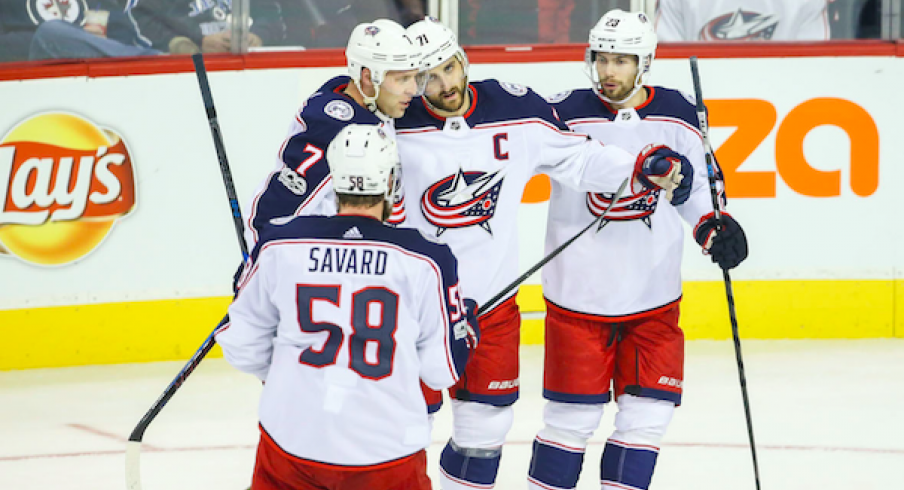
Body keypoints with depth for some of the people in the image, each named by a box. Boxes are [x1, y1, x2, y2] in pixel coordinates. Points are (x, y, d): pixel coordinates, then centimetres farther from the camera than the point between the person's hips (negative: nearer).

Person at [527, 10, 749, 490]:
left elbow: (694, 186, 13)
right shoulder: (566, 114, -9)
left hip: (654, 297, 3)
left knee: (647, 415, 4)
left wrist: (713, 226, -2)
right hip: (579, 294, -3)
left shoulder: (677, 116, 2)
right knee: (573, 415, 0)